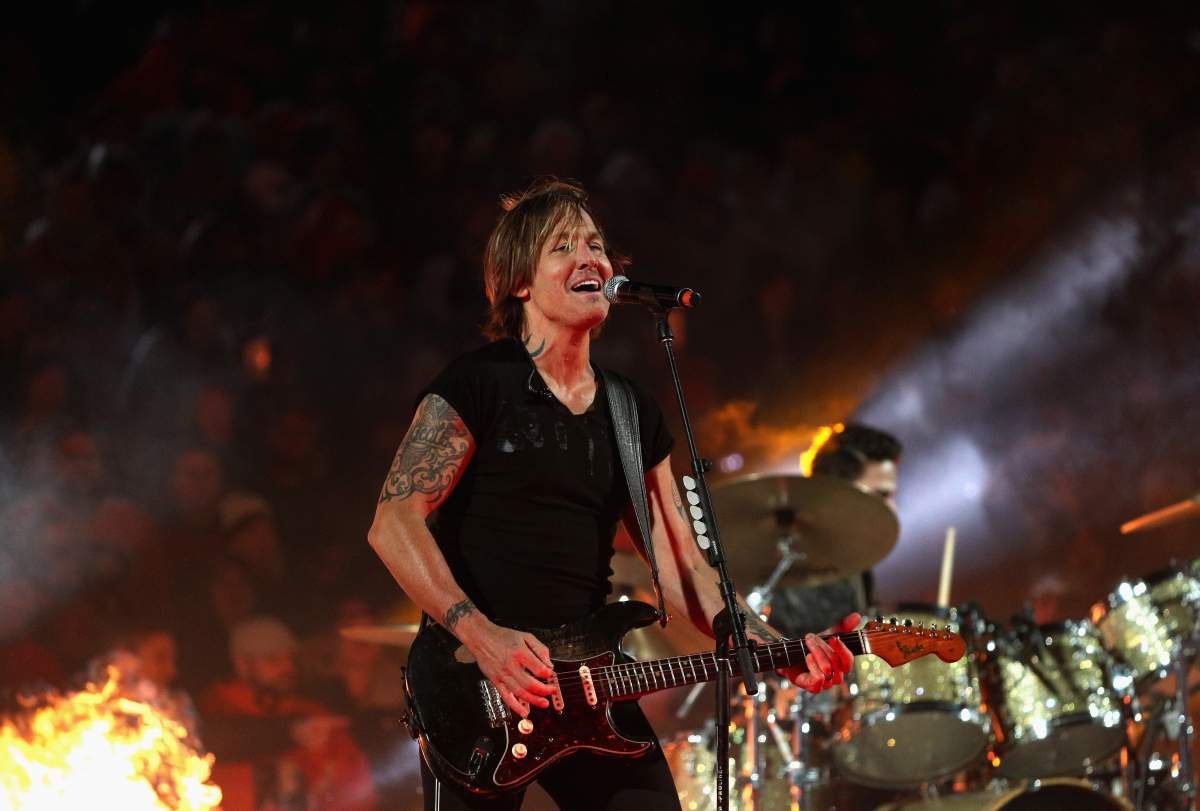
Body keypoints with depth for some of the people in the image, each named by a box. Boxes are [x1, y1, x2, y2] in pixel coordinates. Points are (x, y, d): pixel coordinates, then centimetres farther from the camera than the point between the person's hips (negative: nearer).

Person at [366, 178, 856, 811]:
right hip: (475, 687, -5)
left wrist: (774, 650, -4)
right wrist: (480, 636, -24)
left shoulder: (633, 414, 14)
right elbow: (393, 522, -12)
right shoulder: (479, 384, -4)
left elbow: (679, 568, 12)